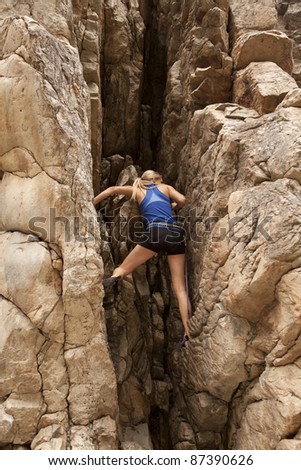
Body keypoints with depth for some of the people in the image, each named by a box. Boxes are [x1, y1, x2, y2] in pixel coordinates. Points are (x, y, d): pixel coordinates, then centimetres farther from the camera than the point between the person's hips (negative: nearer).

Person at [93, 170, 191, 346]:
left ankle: (114, 277, -28)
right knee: (180, 287, 4)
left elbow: (113, 189, 21)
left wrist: (92, 202, 29)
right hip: (176, 233, 2)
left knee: (123, 268, 9)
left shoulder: (138, 191, 26)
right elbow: (182, 200, 11)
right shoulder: (166, 187, 26)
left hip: (155, 231, -2)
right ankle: (188, 333, -4)